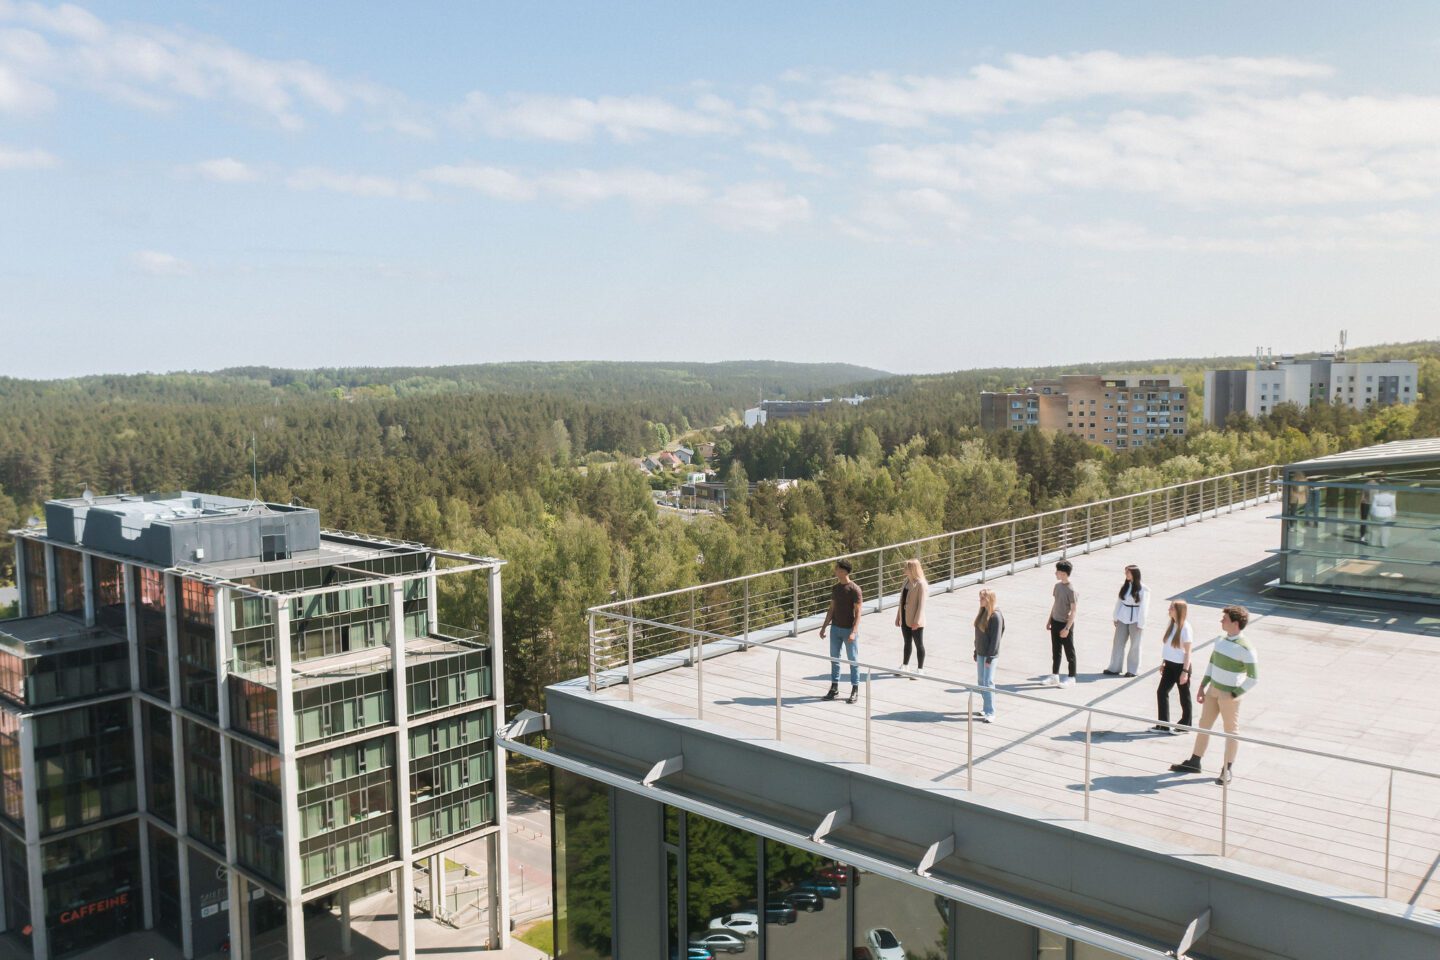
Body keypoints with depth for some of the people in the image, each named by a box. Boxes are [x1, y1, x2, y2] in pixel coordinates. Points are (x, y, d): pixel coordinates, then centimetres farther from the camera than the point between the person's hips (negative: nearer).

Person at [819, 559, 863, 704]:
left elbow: (858, 613, -15)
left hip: (849, 630, -6)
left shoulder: (854, 589, -14)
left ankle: (855, 690, 12)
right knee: (834, 659, 11)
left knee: (853, 660, 3)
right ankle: (834, 688, 21)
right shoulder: (835, 588, 6)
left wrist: (853, 632, -22)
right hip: (835, 629, 6)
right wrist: (824, 627, 12)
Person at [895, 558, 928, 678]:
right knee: (907, 642, 19)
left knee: (919, 644, 5)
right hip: (905, 618, 7)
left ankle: (920, 669, 14)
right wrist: (898, 616, 13)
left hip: (915, 621, -7)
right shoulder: (906, 581, 7)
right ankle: (905, 666, 32)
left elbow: (921, 604, -18)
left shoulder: (921, 584, -17)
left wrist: (917, 621, -20)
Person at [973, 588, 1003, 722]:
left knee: (988, 683, -7)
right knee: (981, 681, 14)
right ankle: (985, 707, 26)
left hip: (990, 654, -8)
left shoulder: (996, 616, -17)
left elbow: (996, 638, -17)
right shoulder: (982, 612, 8)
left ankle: (990, 712, -2)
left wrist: (990, 657, -17)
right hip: (980, 653, 8)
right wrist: (976, 652, 15)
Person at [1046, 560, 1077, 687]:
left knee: (1069, 652, 6)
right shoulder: (1057, 586, 3)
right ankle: (1055, 676, 25)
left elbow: (1073, 611, -17)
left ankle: (1071, 677, 17)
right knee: (1055, 651, 15)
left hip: (1065, 624, -7)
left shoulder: (1071, 590, -20)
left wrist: (1067, 628, -18)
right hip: (1055, 622, 7)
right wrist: (1049, 620, 15)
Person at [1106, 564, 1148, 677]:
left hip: (1135, 619, -5)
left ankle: (1132, 670, 18)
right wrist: (1115, 617, 8)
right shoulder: (1124, 586, 4)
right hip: (1122, 618, 5)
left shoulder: (1143, 589, -11)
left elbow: (1143, 607, -10)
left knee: (1135, 645, 6)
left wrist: (1140, 624, -10)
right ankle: (1114, 668, 17)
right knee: (1118, 642, 8)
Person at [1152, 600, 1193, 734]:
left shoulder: (1185, 628, -17)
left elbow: (1188, 652, -15)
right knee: (1161, 692, 6)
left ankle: (1184, 725, 22)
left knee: (1184, 696, 8)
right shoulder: (1170, 625, 3)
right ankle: (1163, 725, 15)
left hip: (1181, 666, -7)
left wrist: (1185, 671, -17)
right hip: (1170, 665, 7)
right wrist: (1163, 663, 14)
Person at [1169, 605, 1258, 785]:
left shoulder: (1245, 648, -20)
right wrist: (1202, 687, 13)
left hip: (1229, 695, -7)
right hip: (1213, 690, 7)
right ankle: (1194, 762, 25)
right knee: (1204, 725, 14)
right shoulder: (1220, 639, 3)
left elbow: (1254, 678, -18)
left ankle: (1227, 770, 19)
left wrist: (1233, 695, -18)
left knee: (1231, 730, 7)